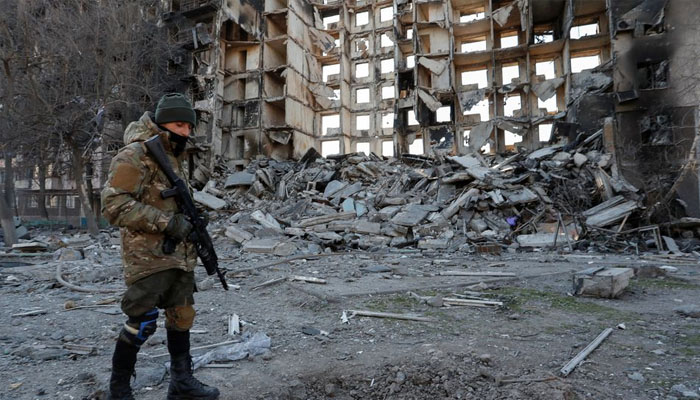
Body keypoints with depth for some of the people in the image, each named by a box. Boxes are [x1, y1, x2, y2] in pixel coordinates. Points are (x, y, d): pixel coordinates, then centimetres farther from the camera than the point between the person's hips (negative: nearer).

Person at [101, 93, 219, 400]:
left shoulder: (173, 156, 15)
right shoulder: (135, 155, -12)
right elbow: (114, 205, -19)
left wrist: (192, 225, 13)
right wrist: (166, 223, -22)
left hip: (179, 255, 8)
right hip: (149, 257, -8)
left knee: (182, 316, 11)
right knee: (141, 323, -3)